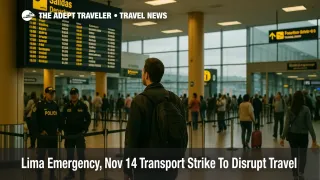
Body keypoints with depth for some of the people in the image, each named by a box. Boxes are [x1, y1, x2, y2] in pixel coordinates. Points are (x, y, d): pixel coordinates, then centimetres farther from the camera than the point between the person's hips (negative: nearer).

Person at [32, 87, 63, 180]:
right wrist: (40, 130, -13)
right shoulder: (39, 105, -8)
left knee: (53, 155, 12)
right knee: (41, 155, 2)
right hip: (43, 135, -5)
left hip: (53, 135, 5)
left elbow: (59, 118, 18)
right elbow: (34, 119, -12)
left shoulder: (55, 105, 10)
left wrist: (60, 129, 8)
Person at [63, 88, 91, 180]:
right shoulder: (67, 106, 2)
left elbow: (88, 119, 1)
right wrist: (64, 130, -1)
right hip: (69, 134, 2)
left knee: (81, 154, 2)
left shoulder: (83, 106, -3)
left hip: (80, 134, -2)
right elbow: (62, 119, 7)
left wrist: (85, 129, -7)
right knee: (69, 154, 10)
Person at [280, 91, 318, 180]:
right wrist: (314, 138, -5)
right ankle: (301, 173, -2)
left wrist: (283, 137, 1)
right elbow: (309, 125, -11)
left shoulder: (289, 110, -6)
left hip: (293, 135, 2)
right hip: (303, 135, -2)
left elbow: (287, 125, -6)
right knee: (303, 155, 15)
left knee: (294, 156, 13)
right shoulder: (306, 109, -12)